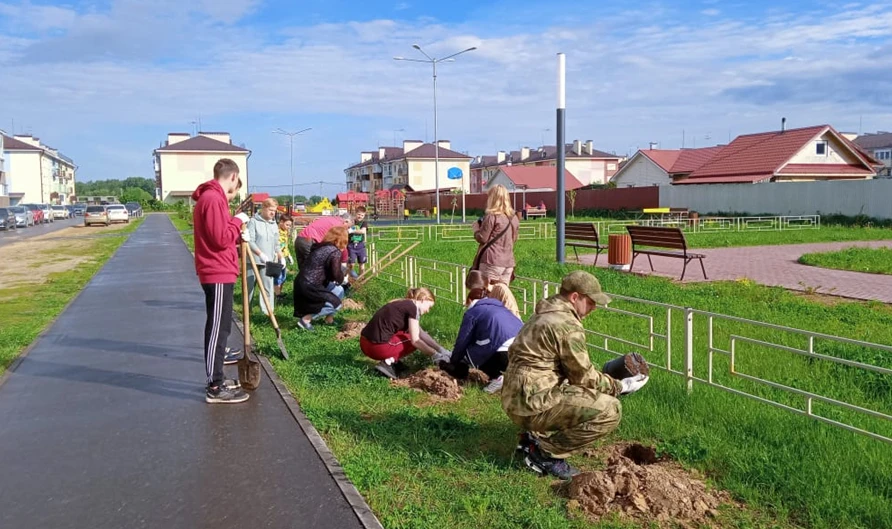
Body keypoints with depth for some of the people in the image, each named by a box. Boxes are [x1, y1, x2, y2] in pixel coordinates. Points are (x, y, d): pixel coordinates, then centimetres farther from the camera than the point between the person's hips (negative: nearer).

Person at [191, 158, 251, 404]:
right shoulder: (213, 199, -17)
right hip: (218, 274, -11)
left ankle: (217, 380, 23)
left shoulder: (210, 197, 16)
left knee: (219, 327, 15)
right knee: (218, 328, -7)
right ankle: (215, 388, -2)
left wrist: (238, 236, 7)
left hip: (217, 272, 11)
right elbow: (221, 239, -22)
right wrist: (238, 221, -8)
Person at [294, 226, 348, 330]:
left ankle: (329, 319, 25)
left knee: (339, 290, 18)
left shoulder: (321, 247, 12)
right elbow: (337, 276, -18)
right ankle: (305, 319, -4)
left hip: (302, 283, 9)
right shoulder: (335, 252, -14)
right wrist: (342, 274, 3)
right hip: (309, 287, -9)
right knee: (336, 304, 0)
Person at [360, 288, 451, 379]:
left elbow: (421, 333, 24)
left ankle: (390, 359, 11)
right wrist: (435, 355, 1)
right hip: (378, 347, -9)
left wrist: (441, 349, 22)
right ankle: (388, 363, -2)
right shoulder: (413, 307, -6)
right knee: (417, 342, 11)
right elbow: (415, 341, -8)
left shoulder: (403, 304, 20)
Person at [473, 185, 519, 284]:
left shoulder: (491, 217, -10)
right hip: (508, 262, 6)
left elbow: (482, 238, -8)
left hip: (492, 262, -6)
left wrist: (476, 227, 9)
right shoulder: (514, 218, 10)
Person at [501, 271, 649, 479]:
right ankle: (546, 452, -6)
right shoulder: (568, 325, -16)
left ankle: (535, 436, 15)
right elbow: (583, 376, -9)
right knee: (609, 411, -14)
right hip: (535, 403, -10)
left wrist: (611, 381, 22)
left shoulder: (544, 315, 16)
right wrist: (620, 387, 5)